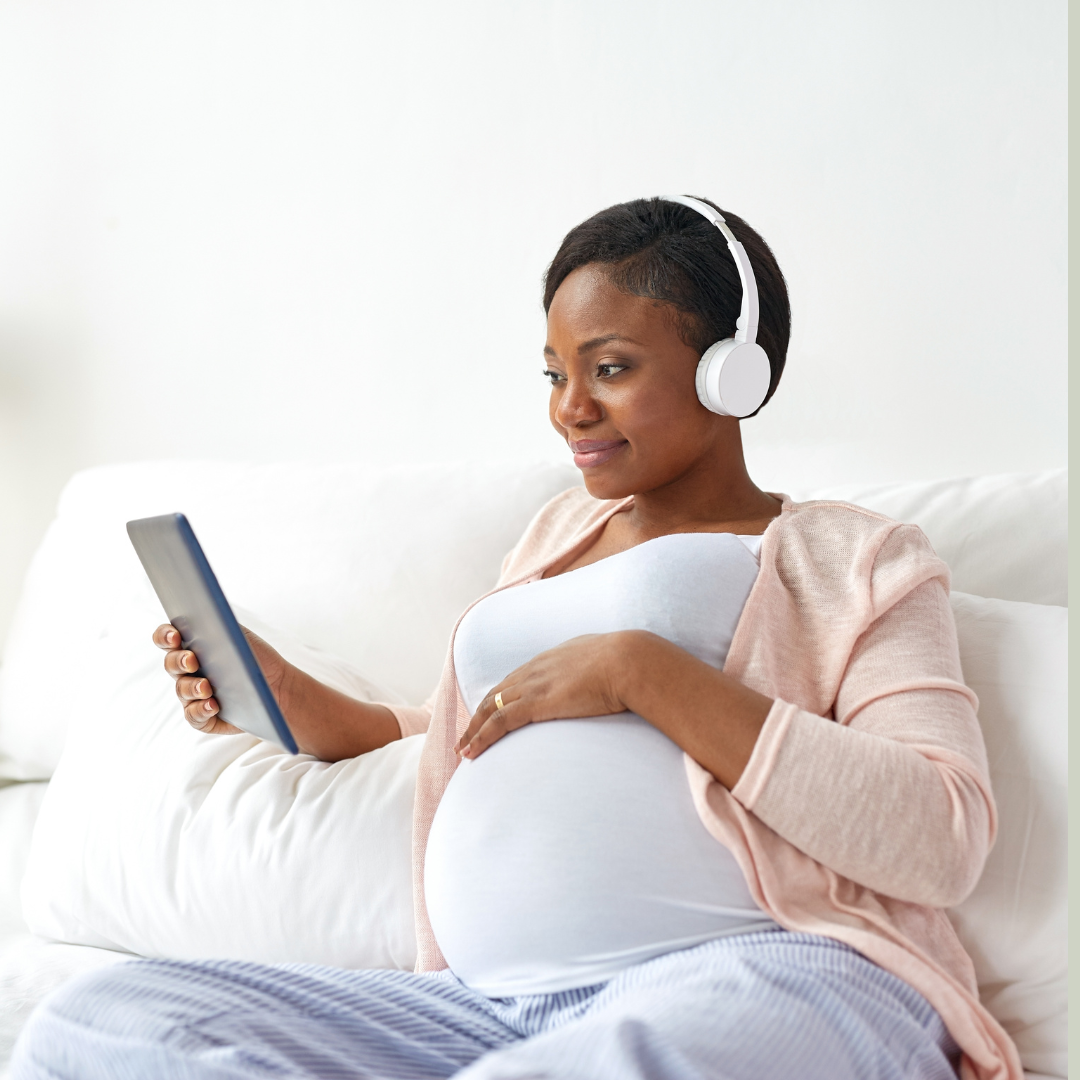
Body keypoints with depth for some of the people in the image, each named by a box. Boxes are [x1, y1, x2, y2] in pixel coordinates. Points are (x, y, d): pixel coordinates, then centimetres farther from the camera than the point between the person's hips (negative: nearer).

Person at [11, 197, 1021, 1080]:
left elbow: (943, 838, -7)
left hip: (765, 977, -7)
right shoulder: (559, 531, 30)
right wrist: (295, 704, 17)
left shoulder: (851, 557, 10)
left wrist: (641, 669, -10)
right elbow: (463, 740, 36)